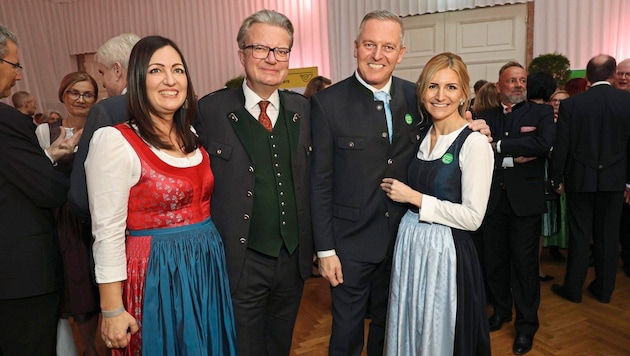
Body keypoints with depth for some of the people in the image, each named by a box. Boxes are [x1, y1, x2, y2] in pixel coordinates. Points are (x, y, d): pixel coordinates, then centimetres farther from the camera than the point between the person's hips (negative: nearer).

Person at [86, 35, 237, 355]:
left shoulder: (192, 137, 6)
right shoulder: (114, 142, -14)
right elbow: (107, 232, -13)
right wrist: (112, 311, -11)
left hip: (208, 265, 7)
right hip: (157, 274, -6)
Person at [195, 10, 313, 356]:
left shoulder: (302, 109, 3)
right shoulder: (211, 109, -10)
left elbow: (310, 178, 6)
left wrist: (311, 245, 5)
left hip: (293, 258, 4)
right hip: (240, 262, -4)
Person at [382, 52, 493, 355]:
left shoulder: (474, 143, -15)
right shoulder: (422, 136, 5)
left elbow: (473, 217, -18)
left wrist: (414, 198, -16)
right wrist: (399, 192, 2)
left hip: (445, 253, -6)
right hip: (409, 245, 6)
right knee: (409, 331, 21)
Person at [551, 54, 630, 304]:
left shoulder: (571, 104, -8)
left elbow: (561, 146, -6)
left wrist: (557, 179, 4)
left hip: (580, 179, -1)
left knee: (579, 235, 7)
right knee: (608, 236, 12)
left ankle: (573, 289, 16)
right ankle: (604, 290, 23)